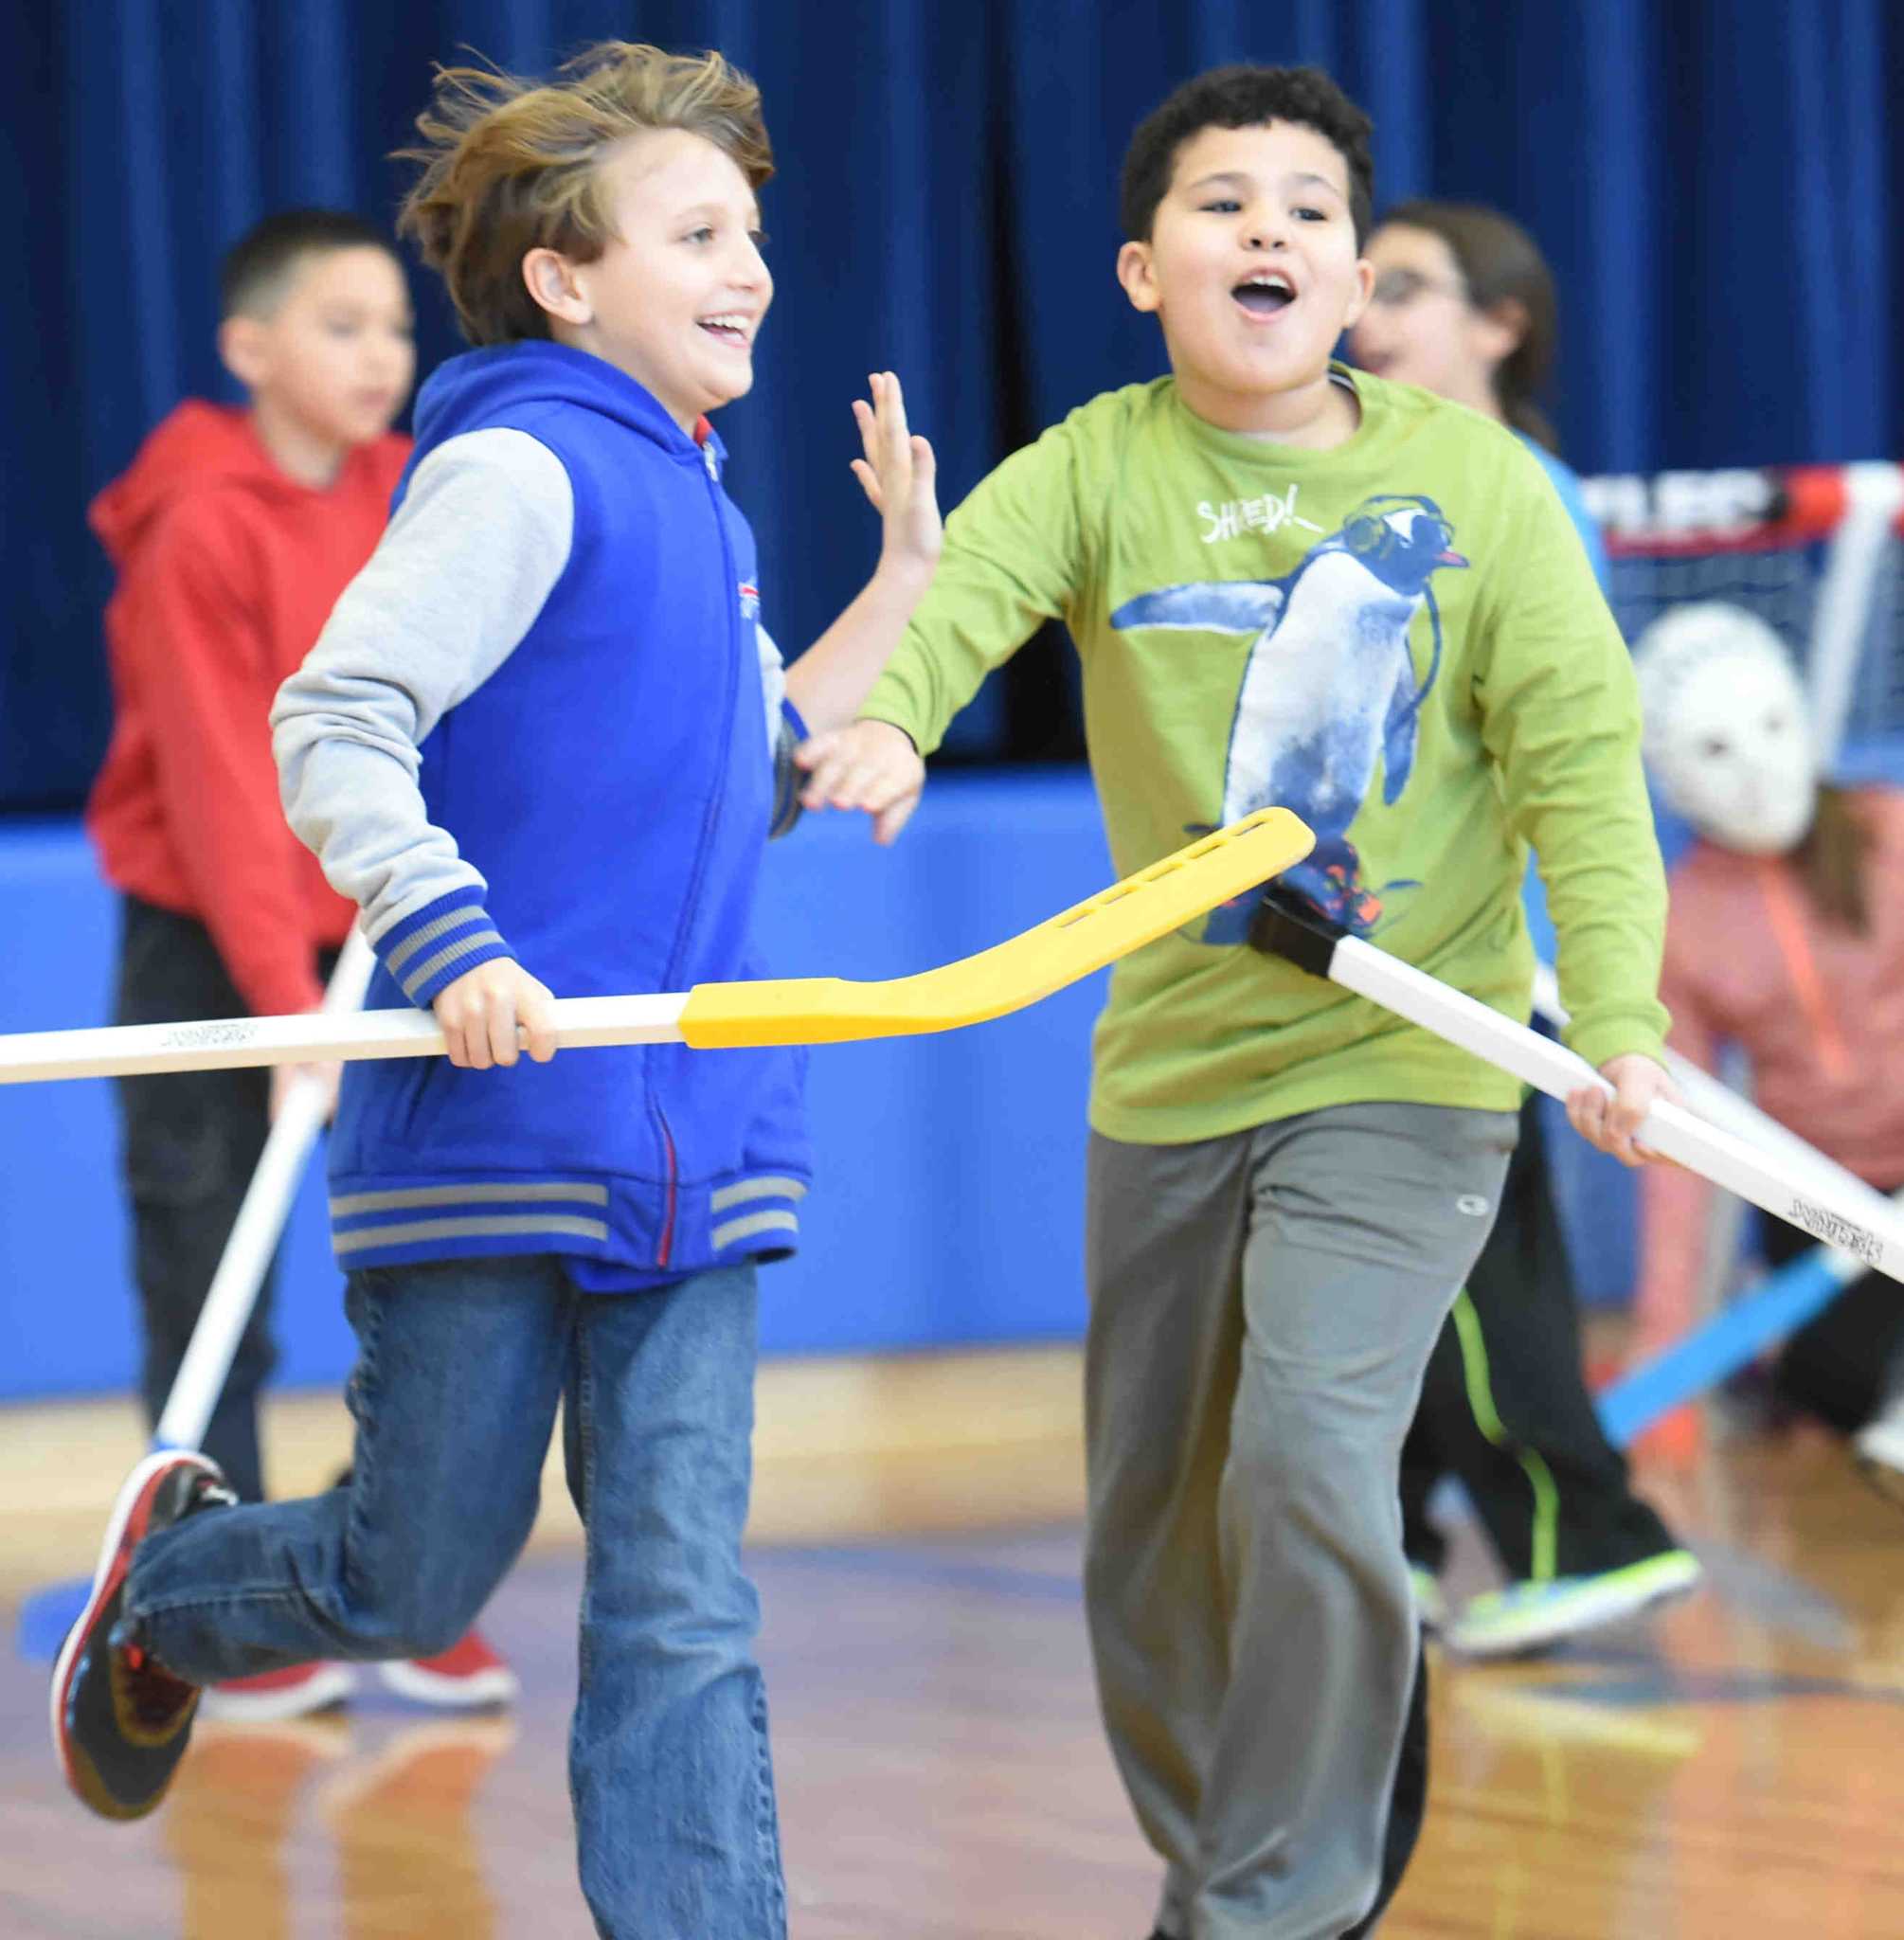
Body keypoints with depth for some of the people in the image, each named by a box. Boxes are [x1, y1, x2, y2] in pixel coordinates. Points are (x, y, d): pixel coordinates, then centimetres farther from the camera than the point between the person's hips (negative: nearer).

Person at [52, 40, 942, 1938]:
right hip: (489, 1127, -7)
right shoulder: (523, 472, -11)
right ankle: (165, 1582, 40)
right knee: (413, 1587, 8)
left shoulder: (698, 510, 16)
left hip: (687, 1140, 7)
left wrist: (899, 581, 24)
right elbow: (333, 724, -17)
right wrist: (449, 935, -30)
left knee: (681, 1609, -1)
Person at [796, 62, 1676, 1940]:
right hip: (1169, 1069, 3)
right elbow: (961, 587, -22)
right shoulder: (1098, 468, -3)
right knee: (1150, 1534, 10)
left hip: (1402, 1072, -3)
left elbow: (1582, 761, -6)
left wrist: (1615, 1016, -17)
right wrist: (883, 715, -45)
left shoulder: (1472, 480, -4)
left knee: (1306, 1453, -20)